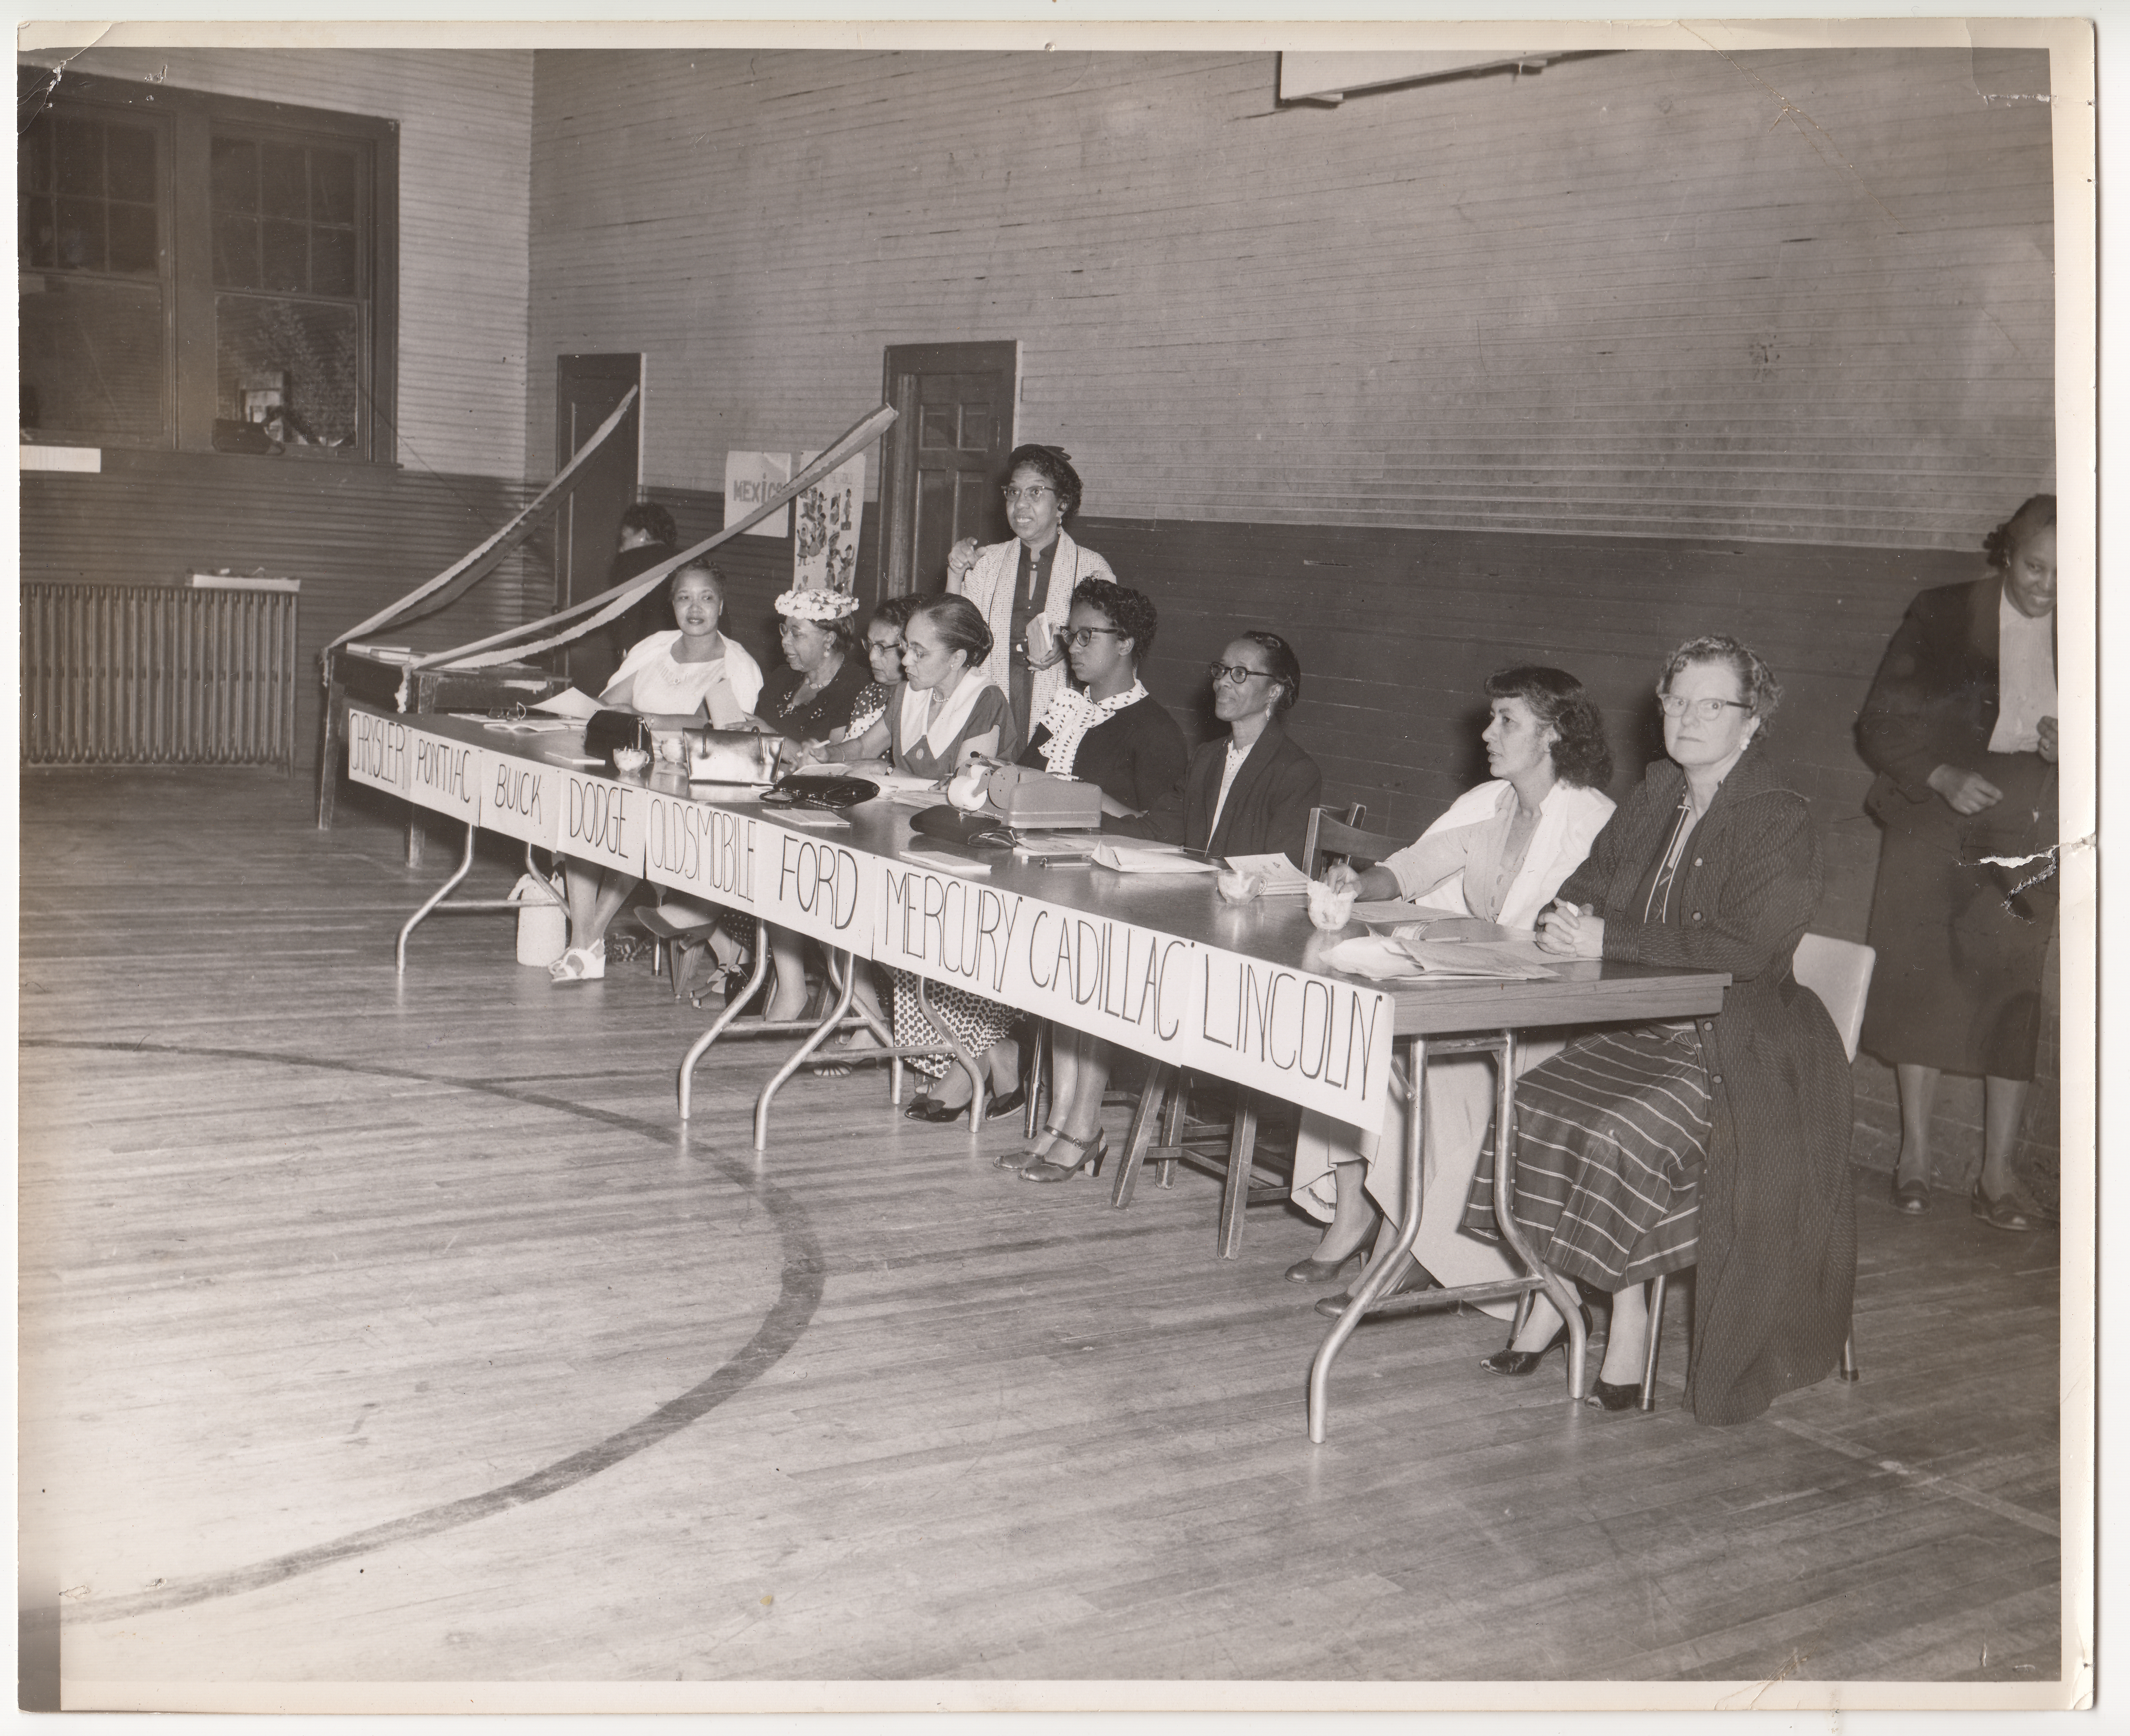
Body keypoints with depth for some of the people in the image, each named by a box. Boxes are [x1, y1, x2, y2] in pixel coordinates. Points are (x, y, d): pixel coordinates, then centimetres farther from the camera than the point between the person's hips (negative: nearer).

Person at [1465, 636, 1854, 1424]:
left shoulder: (1782, 823, -10)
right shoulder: (1654, 798, 13)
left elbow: (1746, 949, -21)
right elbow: (1591, 880, 21)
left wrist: (1611, 940, -22)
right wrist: (1572, 920, -5)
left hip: (1737, 1047, -7)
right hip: (1639, 1029, 7)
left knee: (1618, 1130, -28)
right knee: (1534, 1100, -17)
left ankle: (1627, 1323, -10)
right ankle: (1554, 1292, -6)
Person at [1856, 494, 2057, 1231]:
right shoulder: (1941, 617, 4)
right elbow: (1880, 725, 2)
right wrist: (1944, 776, -14)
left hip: (2030, 825, 1)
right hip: (1936, 814, -1)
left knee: (2011, 983, -5)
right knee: (1920, 972, -3)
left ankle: (1999, 1170, 0)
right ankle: (1915, 1150, 10)